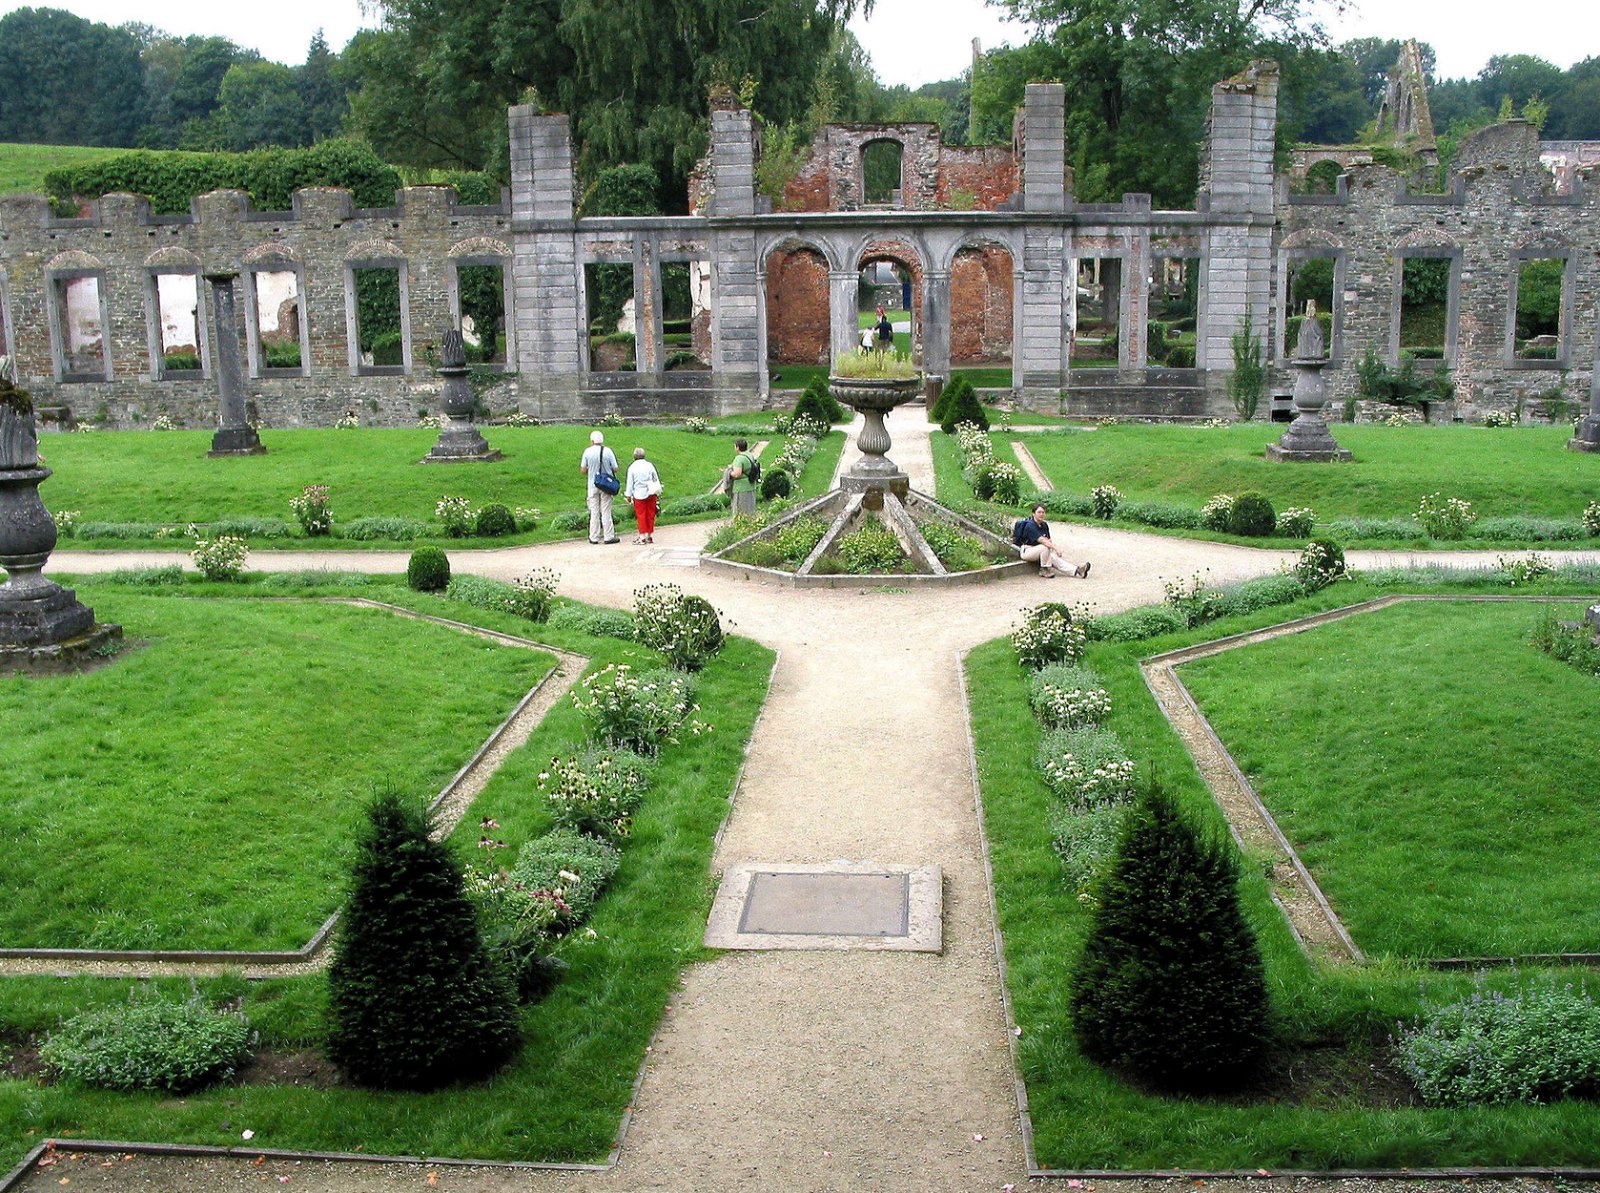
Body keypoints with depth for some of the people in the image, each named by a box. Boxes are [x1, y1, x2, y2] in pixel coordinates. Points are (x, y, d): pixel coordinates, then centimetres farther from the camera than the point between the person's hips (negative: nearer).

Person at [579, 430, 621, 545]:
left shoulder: (587, 451, -5)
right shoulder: (607, 451, -7)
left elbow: (583, 470, 0)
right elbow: (615, 469, -5)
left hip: (592, 485, 1)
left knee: (594, 511, 8)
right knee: (606, 511, 4)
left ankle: (594, 537, 9)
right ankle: (609, 536, 5)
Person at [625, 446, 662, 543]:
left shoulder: (632, 467, -5)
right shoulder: (649, 465, 3)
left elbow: (630, 483, -1)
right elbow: (656, 479, 10)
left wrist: (628, 495, 9)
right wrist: (658, 492, 20)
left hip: (639, 495, -3)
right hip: (651, 494, 3)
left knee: (641, 515, 1)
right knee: (650, 515, 9)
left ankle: (642, 536, 0)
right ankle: (650, 535, 13)